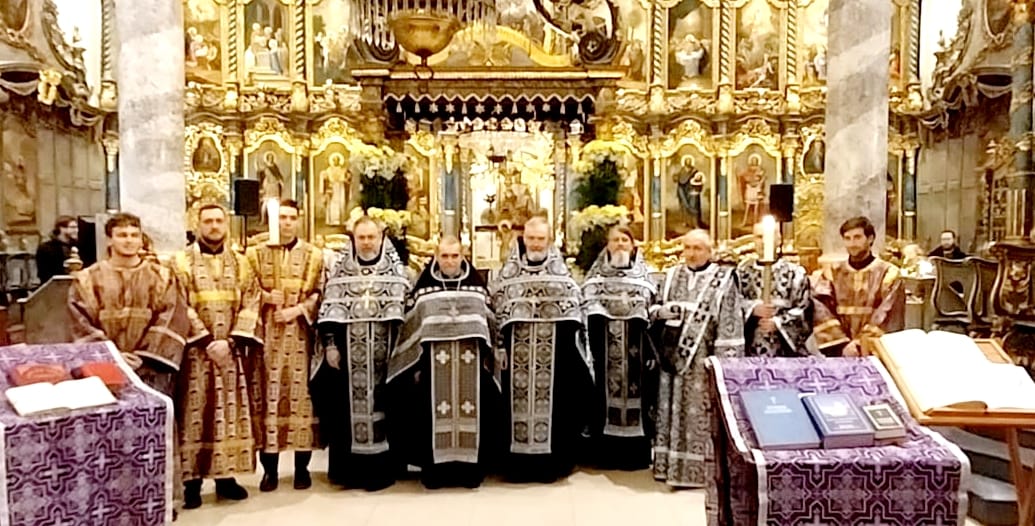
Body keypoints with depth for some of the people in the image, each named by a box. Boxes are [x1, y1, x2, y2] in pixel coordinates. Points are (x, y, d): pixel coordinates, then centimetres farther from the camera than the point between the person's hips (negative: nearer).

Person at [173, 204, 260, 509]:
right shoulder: (183, 262, 1)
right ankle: (192, 480, 7)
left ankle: (226, 476, 16)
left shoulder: (240, 263, 10)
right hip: (196, 350, -3)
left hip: (231, 350, 3)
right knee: (196, 414, -1)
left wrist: (232, 340, -11)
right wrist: (207, 341, -16)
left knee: (231, 412, 6)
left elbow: (250, 304, 2)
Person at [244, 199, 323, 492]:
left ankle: (302, 467, 10)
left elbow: (320, 294, 4)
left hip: (300, 336, 0)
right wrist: (263, 297, -12)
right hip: (266, 335, 0)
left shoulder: (314, 256, 11)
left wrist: (297, 310, -11)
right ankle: (269, 468, 9)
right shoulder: (256, 253, 11)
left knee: (300, 393, 0)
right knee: (267, 394, 0)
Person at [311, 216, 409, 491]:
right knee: (348, 406, 4)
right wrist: (329, 344, -4)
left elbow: (400, 309, 0)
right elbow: (330, 308, 4)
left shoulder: (395, 267, 4)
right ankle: (350, 469, 14)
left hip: (382, 349, -1)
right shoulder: (338, 266, 8)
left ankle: (380, 468, 9)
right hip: (347, 349, 1)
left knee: (380, 404, 2)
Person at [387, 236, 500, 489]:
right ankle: (434, 467, 11)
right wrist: (415, 364, 1)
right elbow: (409, 326, 4)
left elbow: (489, 321, 10)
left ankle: (469, 467, 13)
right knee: (434, 411, 1)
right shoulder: (423, 286, 2)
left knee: (471, 409, 3)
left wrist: (488, 359, 5)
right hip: (434, 362, -1)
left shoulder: (476, 284, 7)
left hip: (471, 361, 1)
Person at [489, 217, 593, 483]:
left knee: (552, 403, 3)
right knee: (518, 402, 3)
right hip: (518, 351, 0)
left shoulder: (562, 271, 4)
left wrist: (578, 350, -1)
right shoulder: (509, 271, 4)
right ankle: (518, 462, 12)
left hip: (555, 351, 0)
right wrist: (499, 346, -3)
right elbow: (496, 307, 4)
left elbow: (575, 310, 4)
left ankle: (551, 461, 14)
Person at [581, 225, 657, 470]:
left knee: (635, 392, 0)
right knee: (606, 393, -2)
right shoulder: (597, 274, 11)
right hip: (605, 344, 0)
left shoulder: (643, 274, 12)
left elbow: (651, 310, 6)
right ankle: (607, 452, 5)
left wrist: (652, 351, -4)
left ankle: (636, 452, 8)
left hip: (635, 345, 1)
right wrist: (591, 348, -6)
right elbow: (589, 307, 4)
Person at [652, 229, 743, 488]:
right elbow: (655, 309, 15)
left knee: (702, 411, -2)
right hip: (676, 354, 5)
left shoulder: (724, 279, -3)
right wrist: (664, 311, -10)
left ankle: (697, 468, 5)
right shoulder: (672, 276, 12)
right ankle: (673, 464, 18)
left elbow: (729, 323, -7)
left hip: (704, 358, -4)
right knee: (674, 408, 8)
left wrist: (725, 361, -13)